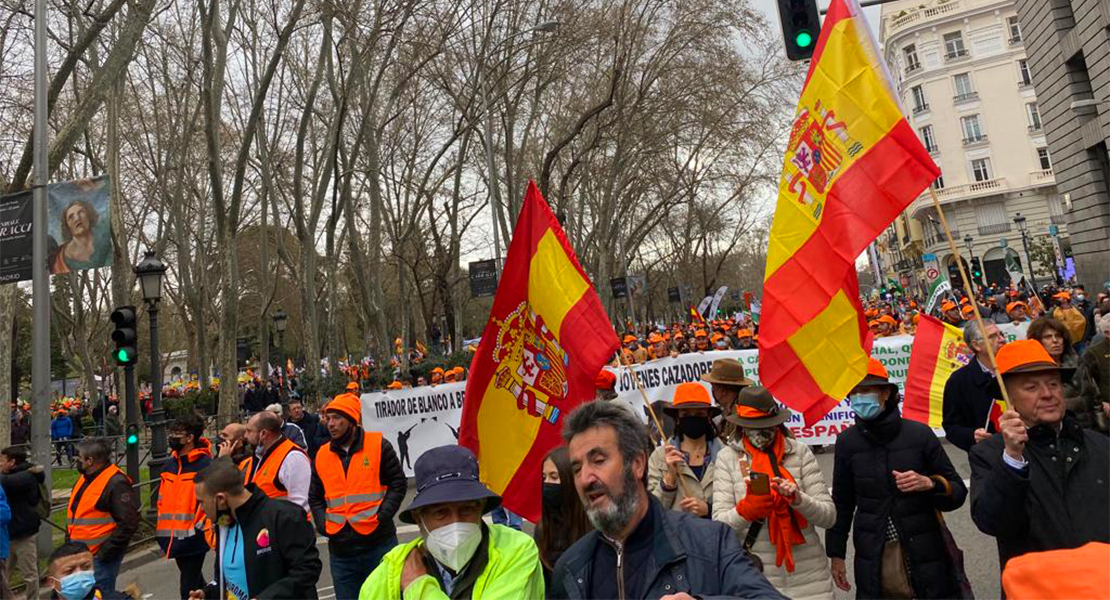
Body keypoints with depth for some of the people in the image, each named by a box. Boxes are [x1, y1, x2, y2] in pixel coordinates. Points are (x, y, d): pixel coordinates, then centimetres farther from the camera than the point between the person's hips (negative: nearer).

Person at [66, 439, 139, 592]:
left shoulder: (116, 483, -19)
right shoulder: (84, 479, 12)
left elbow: (128, 523, -23)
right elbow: (74, 514, 25)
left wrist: (106, 551, -21)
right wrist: (69, 541, 15)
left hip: (100, 557, -9)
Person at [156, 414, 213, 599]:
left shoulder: (204, 464, -13)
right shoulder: (170, 464, 10)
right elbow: (162, 499, 19)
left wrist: (203, 528, -17)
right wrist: (162, 528, 15)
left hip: (193, 537, -8)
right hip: (174, 535, 8)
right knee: (193, 579, 22)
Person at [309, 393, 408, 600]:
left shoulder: (378, 445, -4)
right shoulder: (322, 454, 8)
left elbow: (398, 484, -3)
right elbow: (315, 498, 17)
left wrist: (381, 517, -12)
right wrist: (323, 525, 2)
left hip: (379, 544, -4)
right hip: (340, 550, 4)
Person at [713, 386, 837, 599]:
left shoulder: (799, 451, 1)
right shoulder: (727, 457, -1)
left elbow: (829, 516, -1)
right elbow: (719, 524, -4)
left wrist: (798, 499, -18)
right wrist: (746, 509, -23)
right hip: (754, 577, -1)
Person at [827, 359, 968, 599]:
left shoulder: (919, 433, -8)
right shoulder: (847, 441, -4)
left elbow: (958, 492, 0)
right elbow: (842, 502, 7)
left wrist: (929, 484, -20)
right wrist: (836, 553, 9)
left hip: (924, 556, -1)